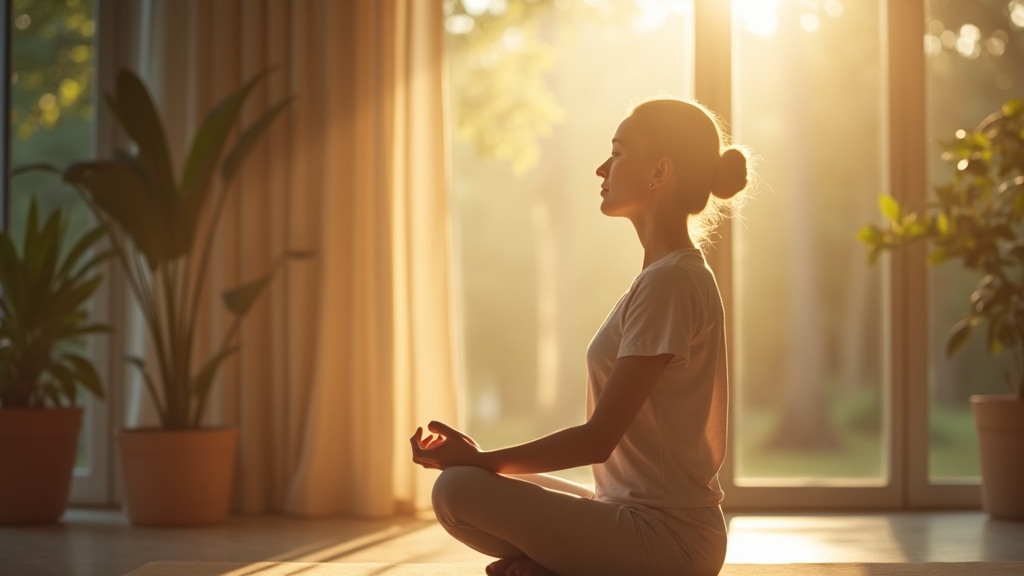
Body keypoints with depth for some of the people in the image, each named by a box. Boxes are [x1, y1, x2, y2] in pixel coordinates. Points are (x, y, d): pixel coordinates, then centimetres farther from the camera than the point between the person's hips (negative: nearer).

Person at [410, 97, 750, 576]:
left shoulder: (669, 282, -18)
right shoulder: (673, 274, 13)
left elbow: (598, 439, -19)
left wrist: (480, 459, -10)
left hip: (665, 537, -10)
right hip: (651, 518, 10)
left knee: (459, 490, -19)